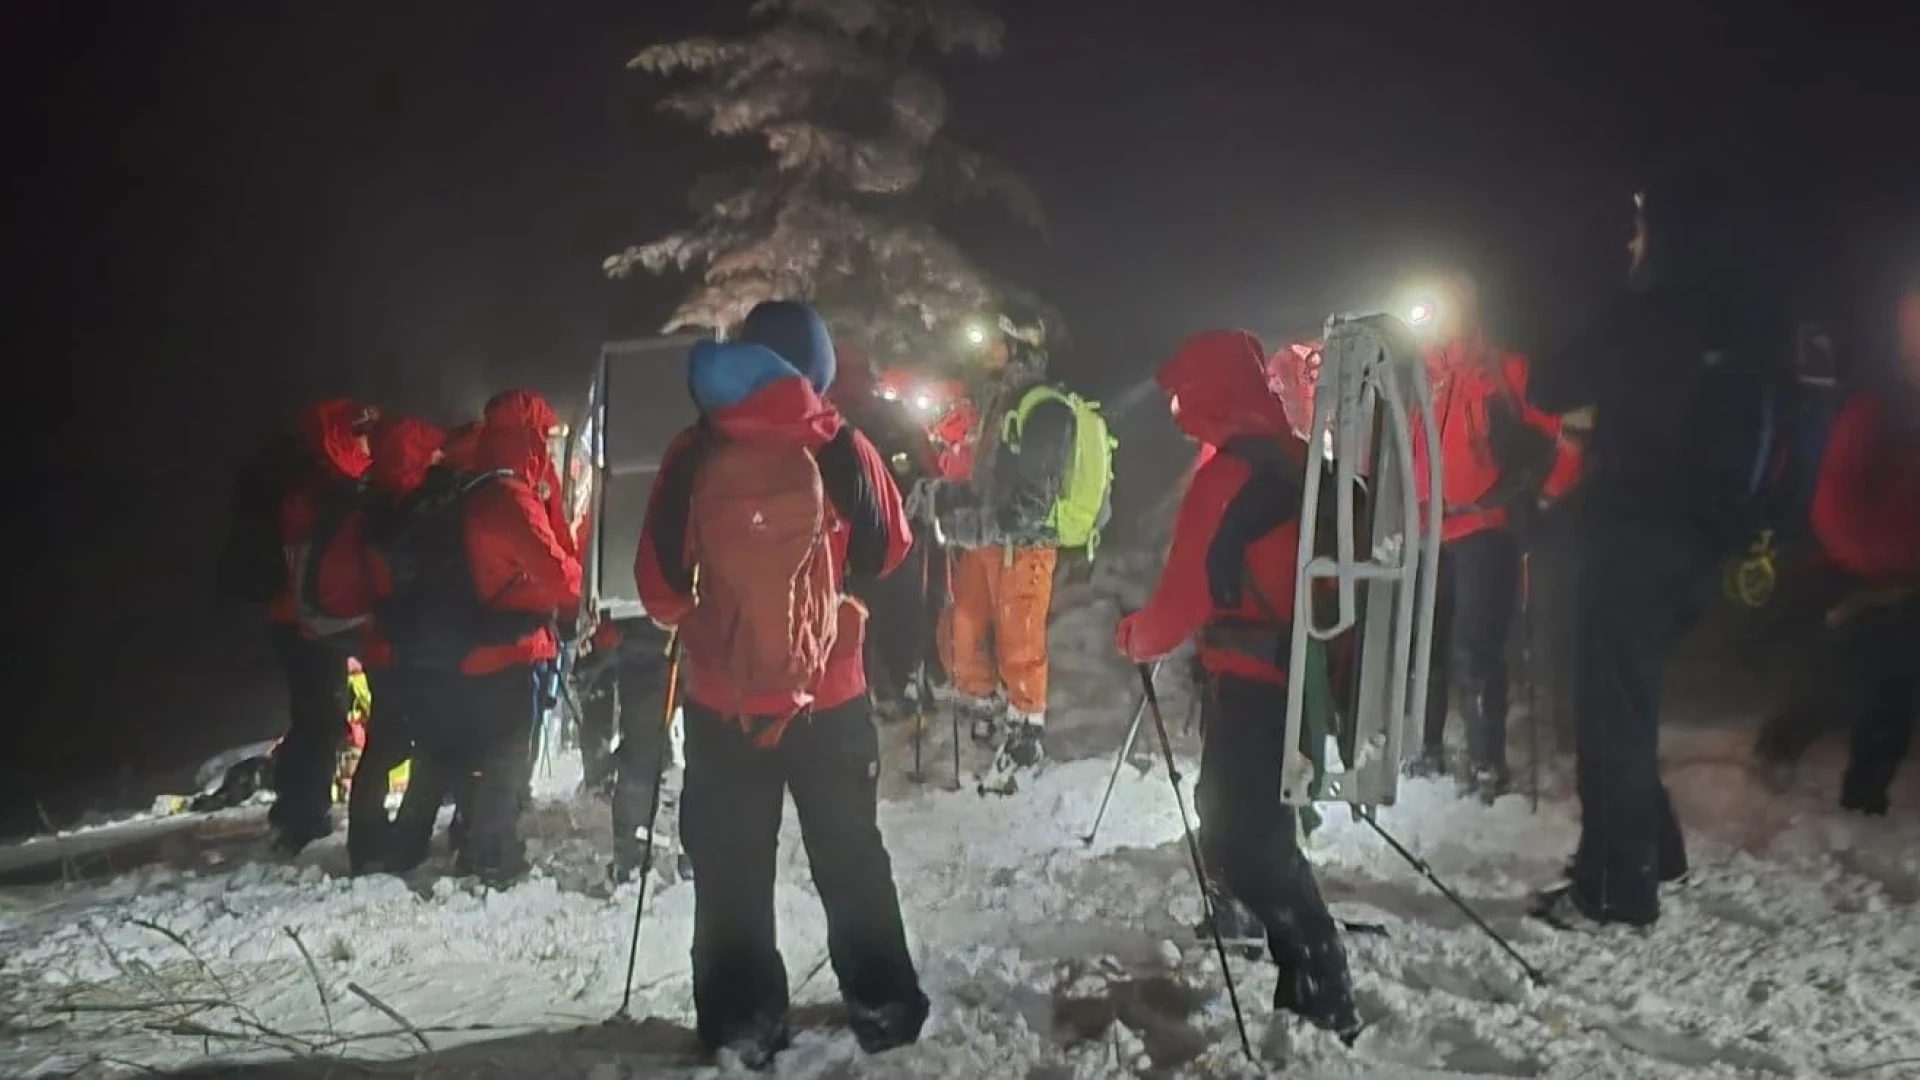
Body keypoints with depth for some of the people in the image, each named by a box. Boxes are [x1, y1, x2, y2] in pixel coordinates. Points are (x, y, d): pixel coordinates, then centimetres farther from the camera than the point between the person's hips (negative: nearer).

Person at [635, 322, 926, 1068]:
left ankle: (741, 1021, 19)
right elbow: (887, 550, 4)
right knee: (850, 855, 17)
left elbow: (659, 579, -4)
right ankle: (883, 1007, 24)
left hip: (721, 696, 0)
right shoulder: (840, 448, -8)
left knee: (730, 867, 13)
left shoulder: (692, 457, -9)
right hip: (830, 689, 1)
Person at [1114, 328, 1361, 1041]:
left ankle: (1322, 997, -3)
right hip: (1296, 673, 10)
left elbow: (1187, 589, -19)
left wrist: (1136, 637, -1)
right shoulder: (1296, 460, 10)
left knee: (1239, 839, -5)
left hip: (1250, 680, -10)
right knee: (1258, 824, 23)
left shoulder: (1229, 472, -18)